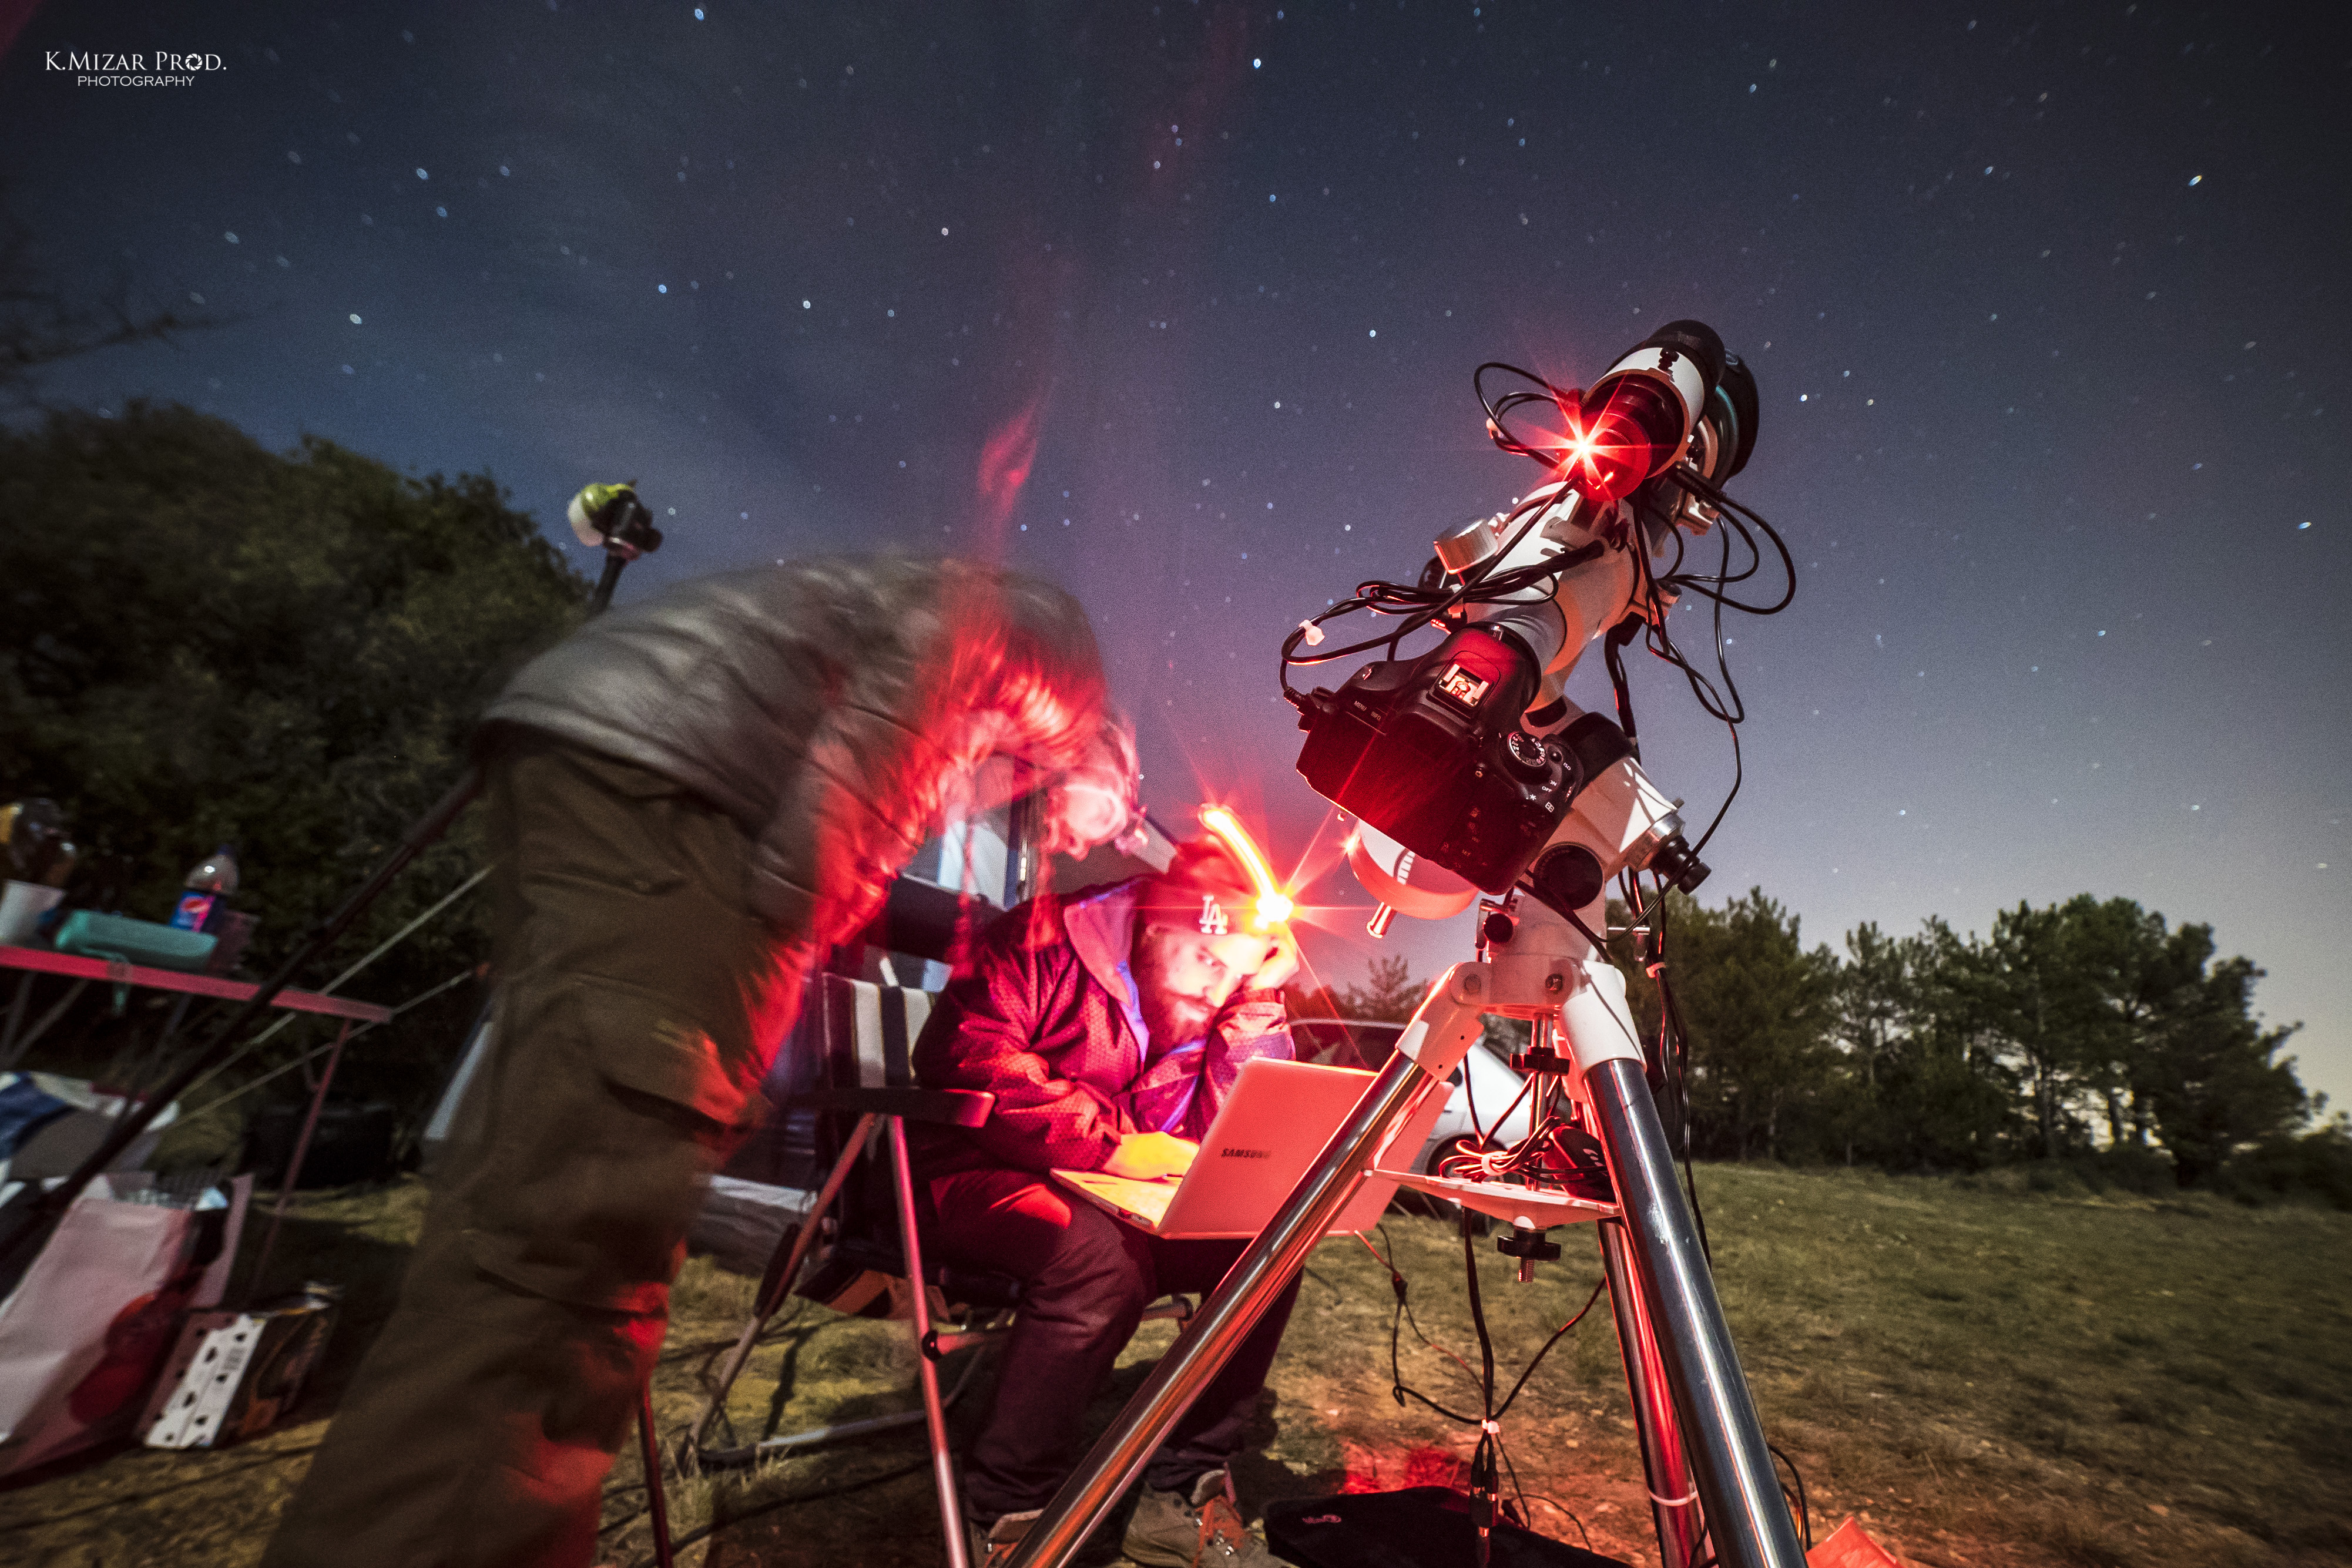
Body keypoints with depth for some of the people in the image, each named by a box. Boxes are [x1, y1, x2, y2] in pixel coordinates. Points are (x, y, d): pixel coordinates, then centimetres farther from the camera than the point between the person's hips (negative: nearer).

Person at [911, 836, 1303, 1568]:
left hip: (1117, 1204, 6)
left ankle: (1182, 1494, 1)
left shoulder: (1224, 1004, 4)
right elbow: (964, 1056, -25)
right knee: (1098, 1254, -34)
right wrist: (1109, 1145, -28)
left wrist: (1257, 1005, -14)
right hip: (980, 1177, -5)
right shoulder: (1047, 941, -13)